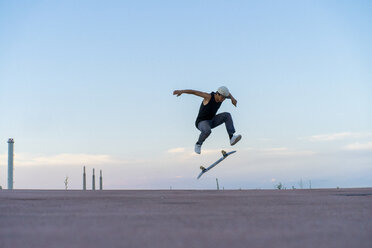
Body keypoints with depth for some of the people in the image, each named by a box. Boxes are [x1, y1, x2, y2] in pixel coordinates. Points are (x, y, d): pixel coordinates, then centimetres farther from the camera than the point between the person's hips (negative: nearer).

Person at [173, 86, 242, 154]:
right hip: (202, 122, -6)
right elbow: (194, 92, -26)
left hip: (211, 121, 7)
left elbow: (228, 93, 18)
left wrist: (232, 98, -3)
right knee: (207, 131, -40)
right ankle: (198, 144, -10)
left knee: (227, 115, -13)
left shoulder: (221, 97, -6)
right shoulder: (209, 96, -25)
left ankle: (232, 138, -18)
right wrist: (181, 91, -36)